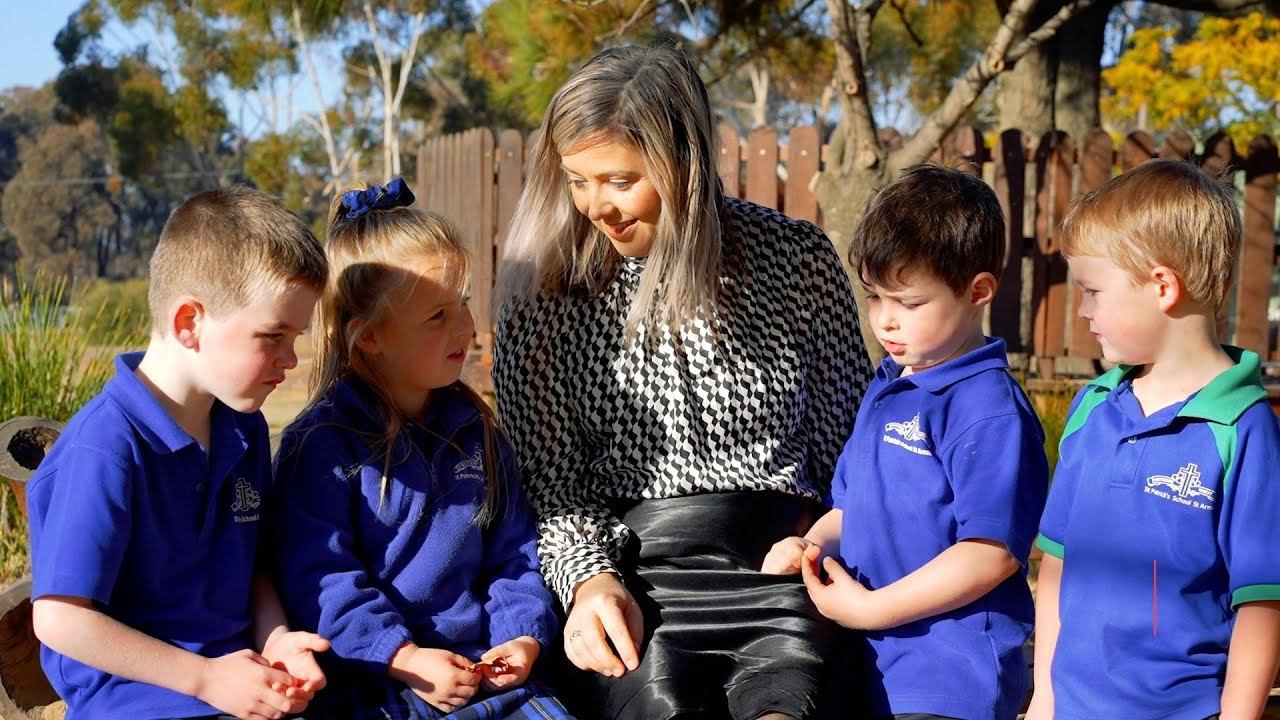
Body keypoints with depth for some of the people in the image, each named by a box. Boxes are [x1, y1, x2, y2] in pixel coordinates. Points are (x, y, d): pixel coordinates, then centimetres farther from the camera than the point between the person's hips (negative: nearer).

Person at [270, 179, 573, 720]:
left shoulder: (475, 431, 13)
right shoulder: (324, 444, -6)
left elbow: (514, 552, 17)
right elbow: (316, 579, -11)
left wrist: (522, 635, -1)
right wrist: (404, 658, -17)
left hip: (486, 669, 6)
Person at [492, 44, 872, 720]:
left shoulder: (798, 257, 5)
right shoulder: (546, 289, 4)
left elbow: (848, 432, 12)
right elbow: (549, 480, 5)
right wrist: (589, 578, -12)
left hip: (780, 562, 0)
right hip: (636, 570, 0)